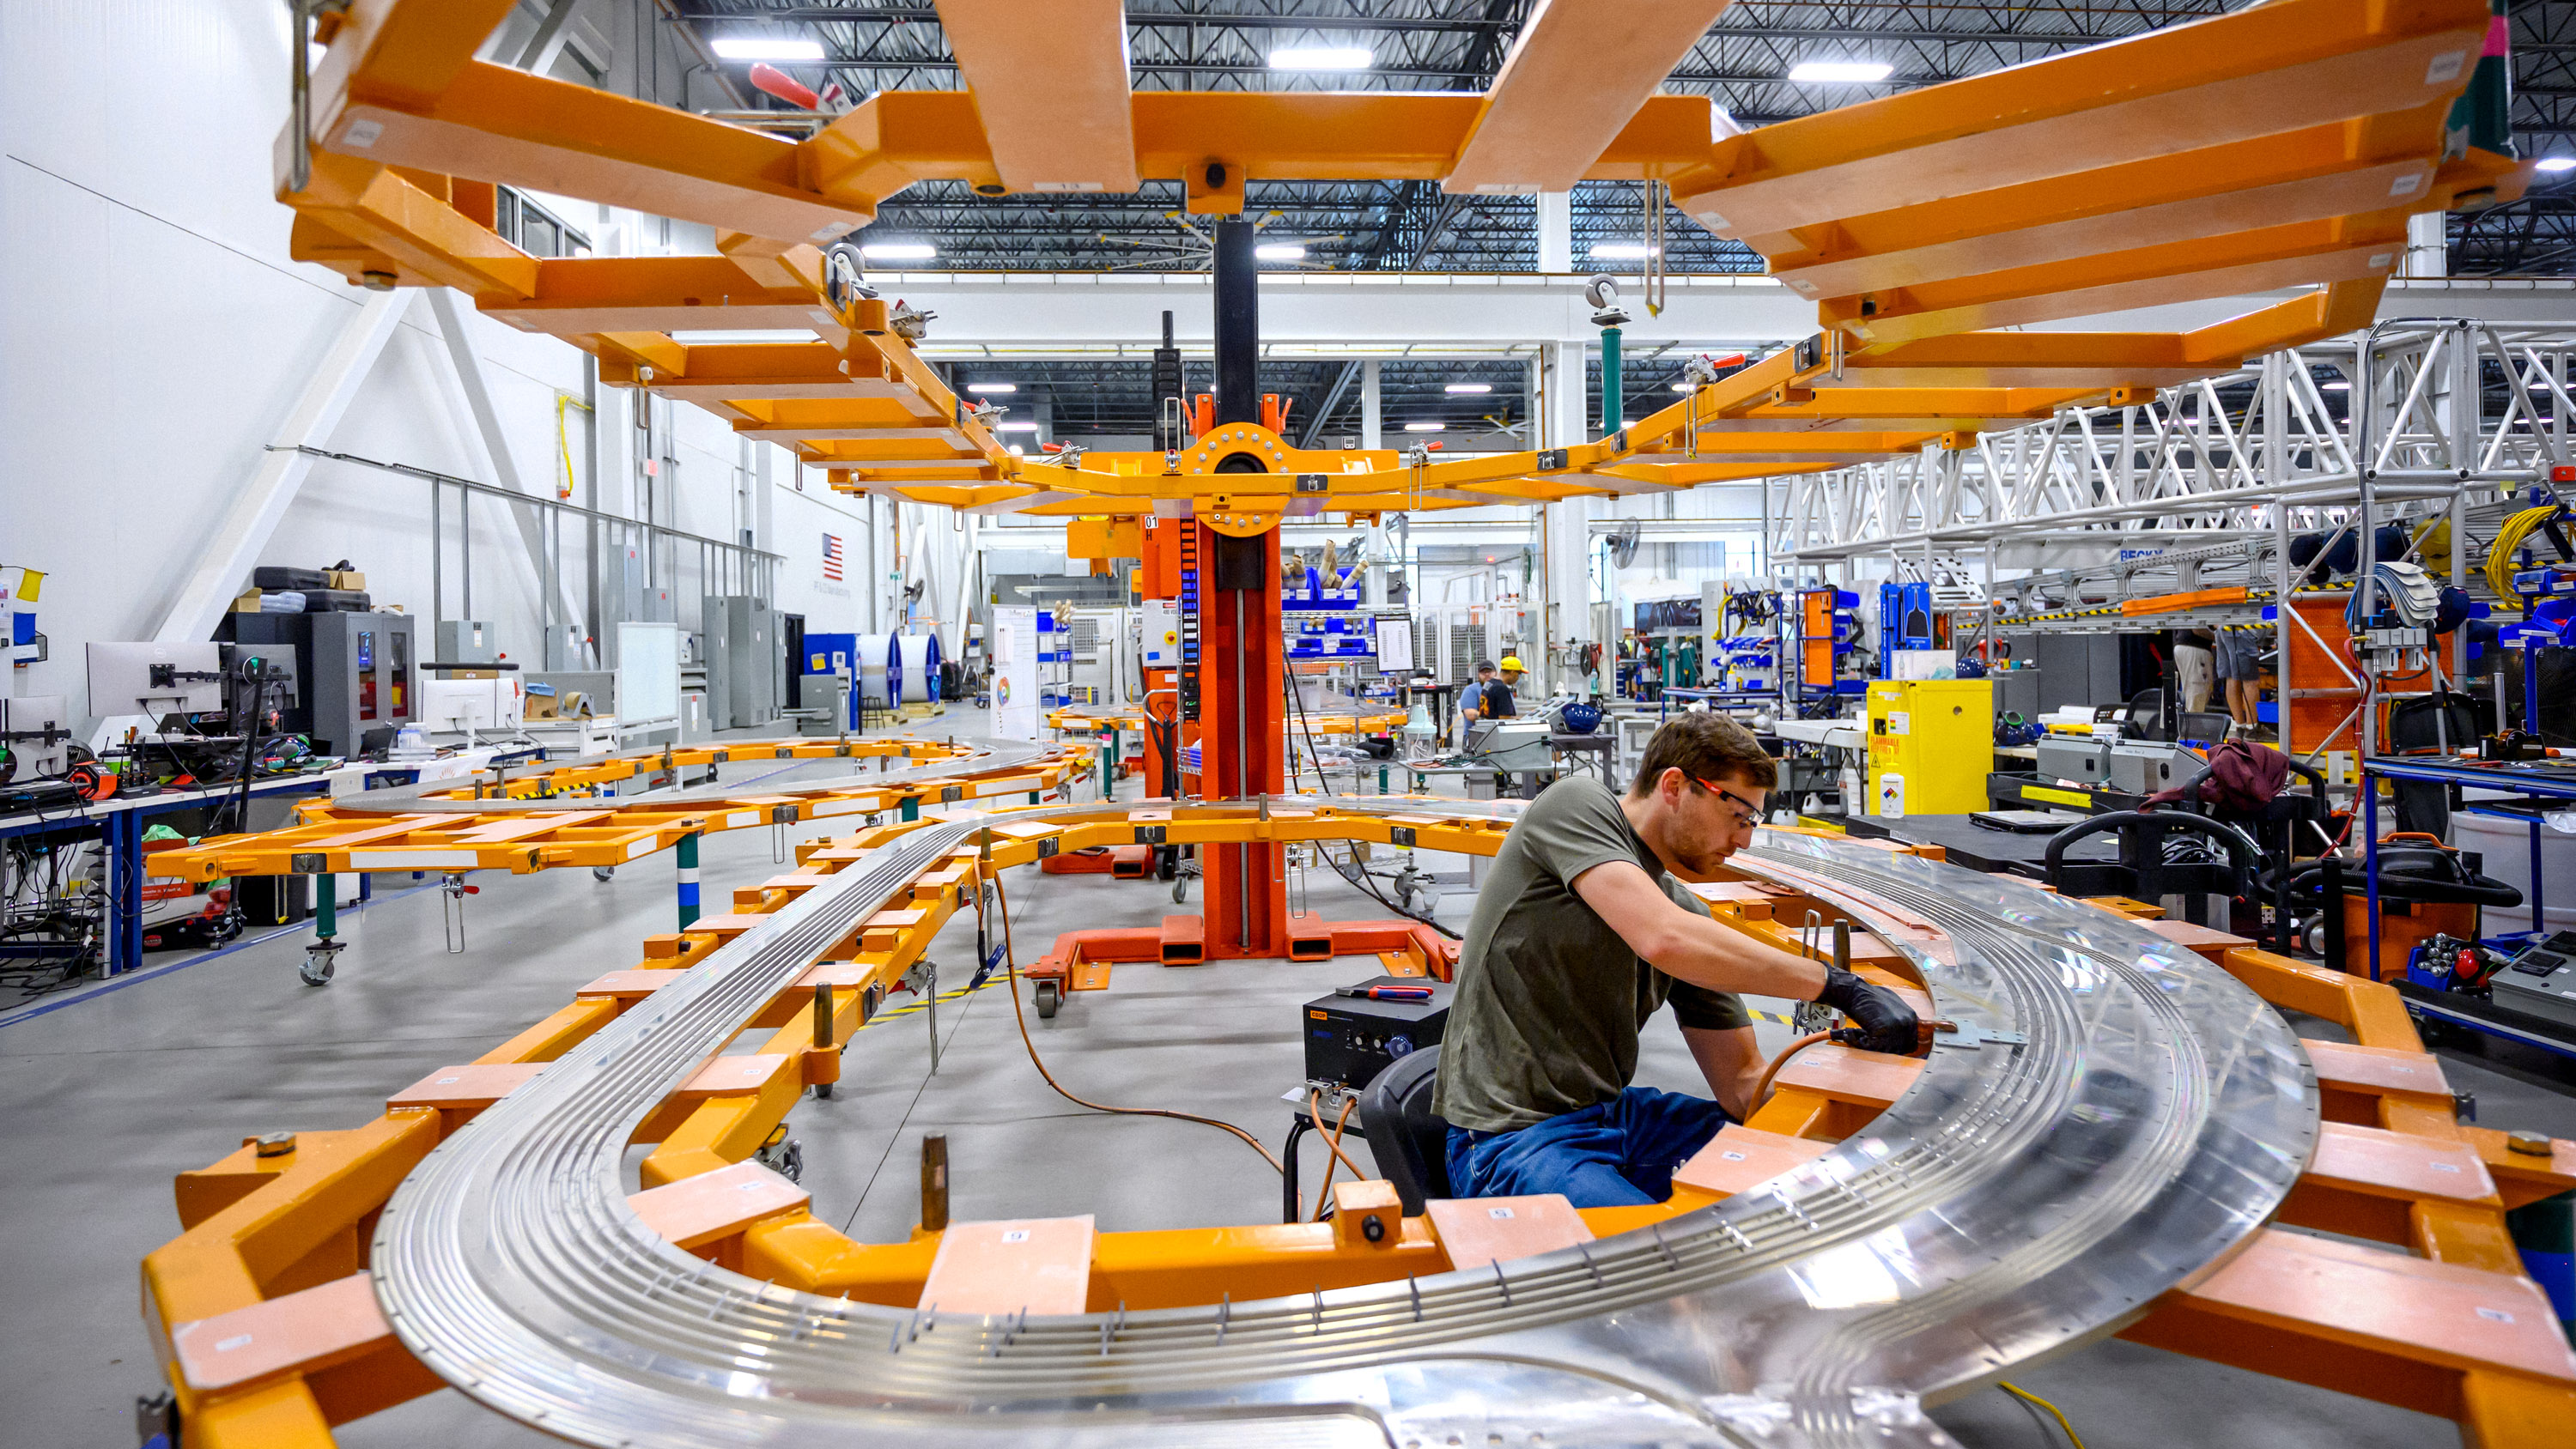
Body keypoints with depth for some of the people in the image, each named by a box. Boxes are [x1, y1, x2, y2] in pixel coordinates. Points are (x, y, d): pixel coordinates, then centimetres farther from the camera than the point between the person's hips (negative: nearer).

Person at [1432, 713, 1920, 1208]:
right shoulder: (1576, 805, -9)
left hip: (1611, 1114, 8)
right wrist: (1837, 984, -22)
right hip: (1511, 1136, -8)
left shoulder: (1687, 912, 10)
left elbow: (1743, 1083, 11)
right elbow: (1664, 940, -27)